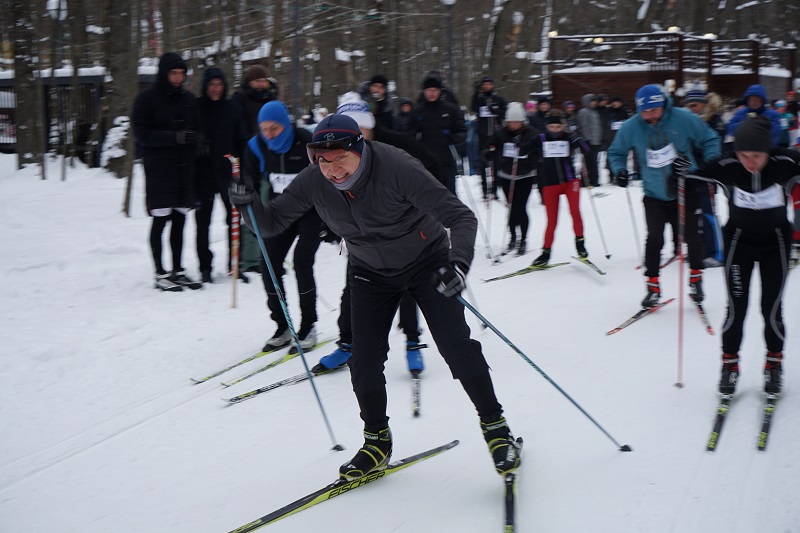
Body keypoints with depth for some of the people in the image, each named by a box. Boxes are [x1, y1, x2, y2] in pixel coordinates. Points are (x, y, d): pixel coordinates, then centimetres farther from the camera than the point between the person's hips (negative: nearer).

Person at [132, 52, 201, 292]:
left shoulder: (188, 99, 13)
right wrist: (174, 137, -19)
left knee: (179, 222, 8)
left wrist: (193, 136, -1)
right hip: (159, 170, -5)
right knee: (160, 221, -2)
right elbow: (142, 134, -10)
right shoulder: (147, 99, -4)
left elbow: (196, 129, 21)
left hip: (184, 167, 5)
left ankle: (177, 271, 16)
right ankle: (160, 273, 4)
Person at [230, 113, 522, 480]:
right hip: (371, 273, 4)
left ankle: (496, 427, 4)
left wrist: (459, 261, -52)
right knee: (364, 360, -4)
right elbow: (271, 222, -8)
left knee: (457, 346, -14)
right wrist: (248, 202, -30)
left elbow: (461, 217, -33)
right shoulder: (312, 183, -20)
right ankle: (377, 441, 17)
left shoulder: (396, 168, -33)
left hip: (426, 262, -4)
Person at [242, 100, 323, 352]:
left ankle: (308, 326, -3)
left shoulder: (307, 143, -21)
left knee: (302, 261, -18)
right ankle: (282, 327, 8)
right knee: (269, 264, -7)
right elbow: (250, 183, 4)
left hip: (310, 210, -4)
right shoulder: (257, 147, -11)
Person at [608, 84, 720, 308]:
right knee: (654, 238, -9)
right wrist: (620, 170, -10)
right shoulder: (631, 127, -10)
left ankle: (696, 278, 28)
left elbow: (710, 140, -1)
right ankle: (653, 287, 3)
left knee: (691, 235, 6)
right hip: (654, 195, 0)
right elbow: (616, 152, 8)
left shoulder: (684, 119, -14)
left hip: (685, 191, 0)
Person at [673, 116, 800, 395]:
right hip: (739, 240, 0)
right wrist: (684, 171, -31)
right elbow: (700, 174, -10)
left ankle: (774, 364, 24)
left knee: (772, 308, 3)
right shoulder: (727, 166, -22)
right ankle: (729, 364, 19)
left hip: (775, 241, 0)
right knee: (736, 307, 1)